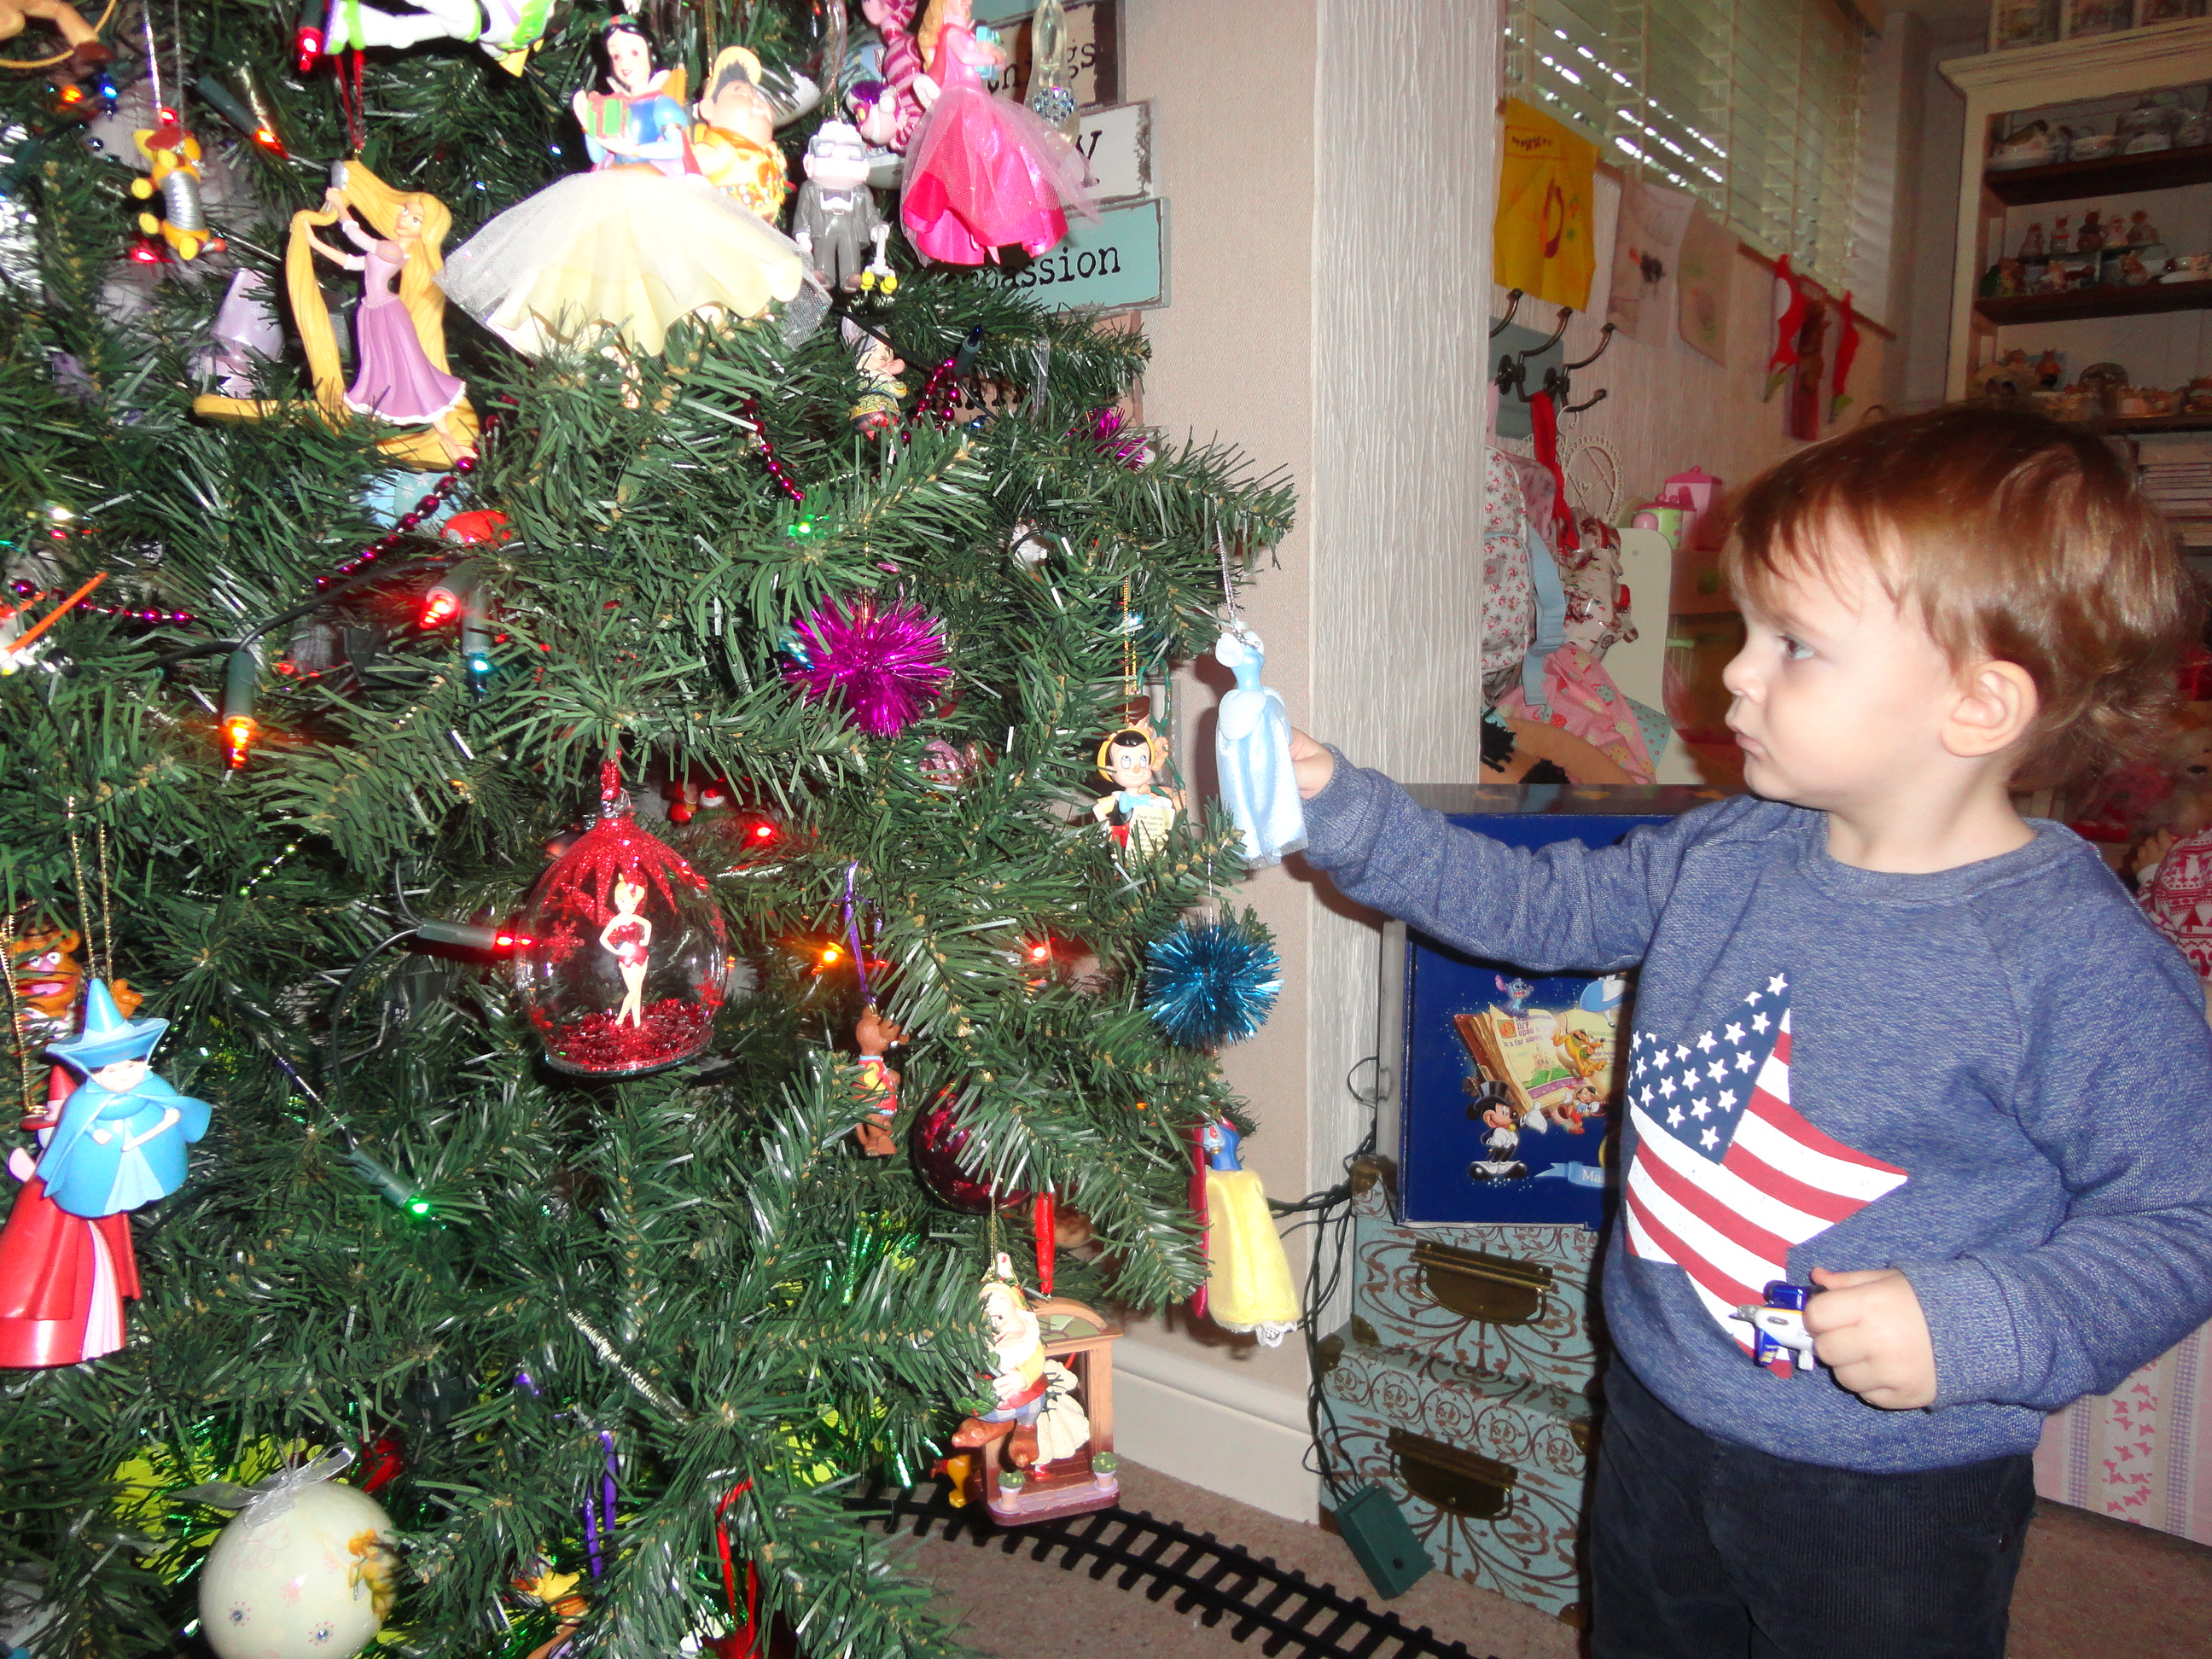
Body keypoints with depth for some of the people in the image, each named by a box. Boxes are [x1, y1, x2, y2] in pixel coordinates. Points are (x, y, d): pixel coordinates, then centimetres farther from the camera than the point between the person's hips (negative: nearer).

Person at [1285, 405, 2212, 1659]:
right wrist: (1340, 808, -2)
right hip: (1658, 1415, 6)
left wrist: (1973, 1329, -29)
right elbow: (1534, 906, 4)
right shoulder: (1724, 858, -6)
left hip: (1893, 1494, -5)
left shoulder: (2081, 964, -23)